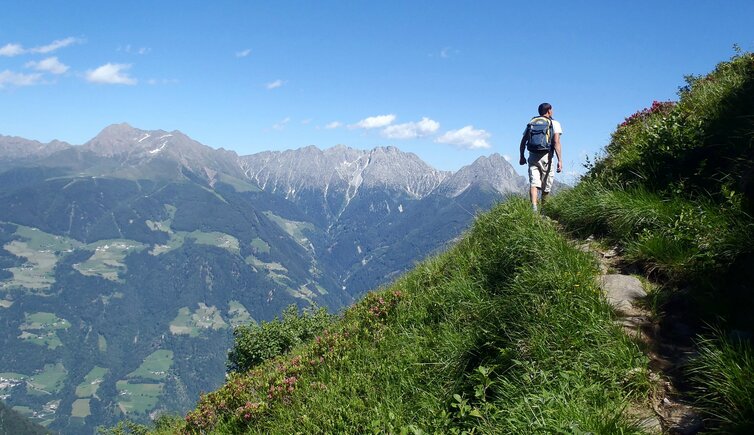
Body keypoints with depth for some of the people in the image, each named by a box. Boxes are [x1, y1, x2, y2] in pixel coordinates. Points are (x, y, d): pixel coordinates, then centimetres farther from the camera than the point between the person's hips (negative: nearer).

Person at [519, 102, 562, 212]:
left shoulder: (531, 123, 14)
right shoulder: (554, 123, 2)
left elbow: (523, 141, 10)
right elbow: (556, 142, -10)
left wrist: (522, 156, 21)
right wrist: (560, 160, -13)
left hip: (533, 156, 3)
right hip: (546, 157, -3)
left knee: (533, 183, -7)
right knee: (546, 187, 10)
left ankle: (534, 207, -26)